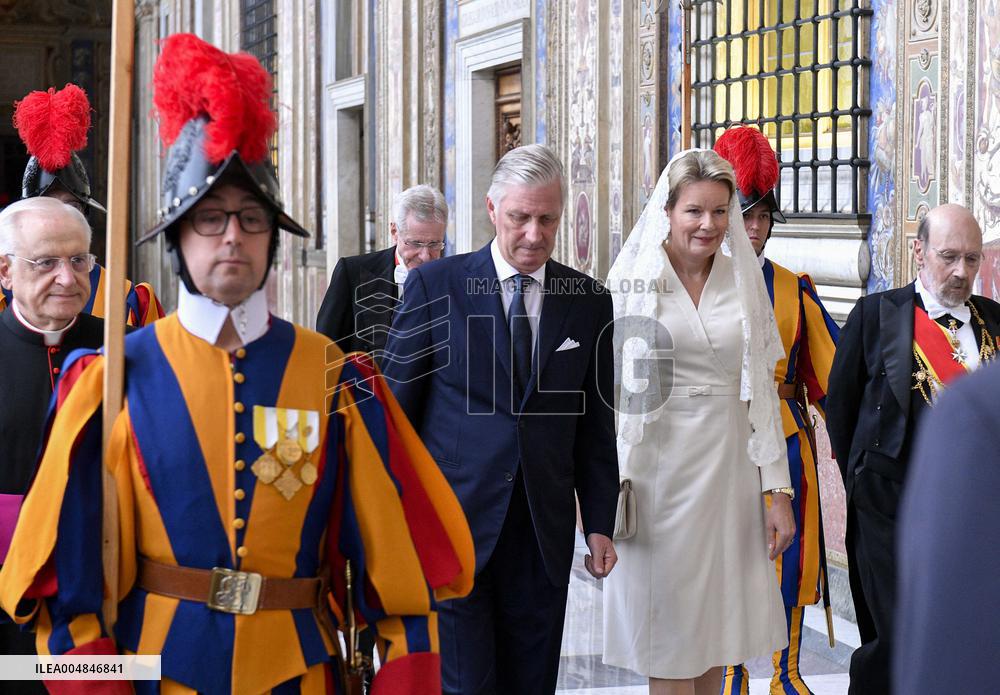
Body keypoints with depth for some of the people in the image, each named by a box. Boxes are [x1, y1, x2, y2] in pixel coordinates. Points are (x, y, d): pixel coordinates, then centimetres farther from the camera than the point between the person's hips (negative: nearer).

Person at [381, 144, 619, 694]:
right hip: (452, 524, -3)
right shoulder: (435, 286, -1)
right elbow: (395, 408, 1)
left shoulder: (589, 302, 7)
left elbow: (594, 427, 11)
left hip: (543, 532, 3)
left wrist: (599, 524, 7)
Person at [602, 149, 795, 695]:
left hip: (728, 467, 3)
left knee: (715, 617, 10)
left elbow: (762, 392, 7)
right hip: (659, 466, -3)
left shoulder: (745, 282, 6)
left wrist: (779, 491, 3)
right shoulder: (634, 277, -3)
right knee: (666, 624, 3)